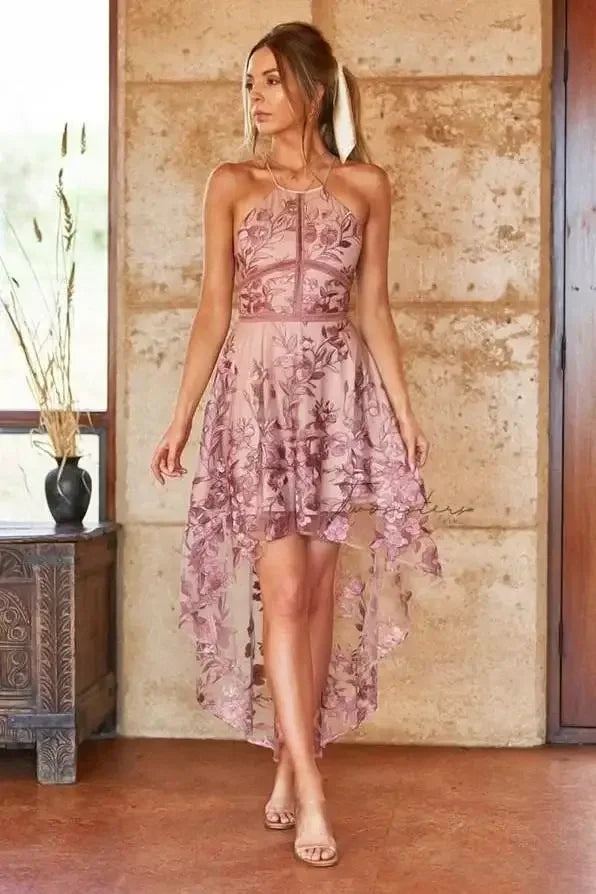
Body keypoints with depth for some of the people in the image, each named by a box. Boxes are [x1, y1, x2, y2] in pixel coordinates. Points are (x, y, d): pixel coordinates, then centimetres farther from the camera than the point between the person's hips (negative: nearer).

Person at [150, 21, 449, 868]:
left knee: (320, 590, 3)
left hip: (340, 391, 2)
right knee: (282, 590, -7)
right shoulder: (232, 183, 5)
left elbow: (374, 308, 8)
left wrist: (405, 410, 2)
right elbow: (213, 307, 3)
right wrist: (181, 414, -2)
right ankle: (310, 791, -4)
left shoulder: (367, 185, 7)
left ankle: (289, 768, 17)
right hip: (258, 389, -1)